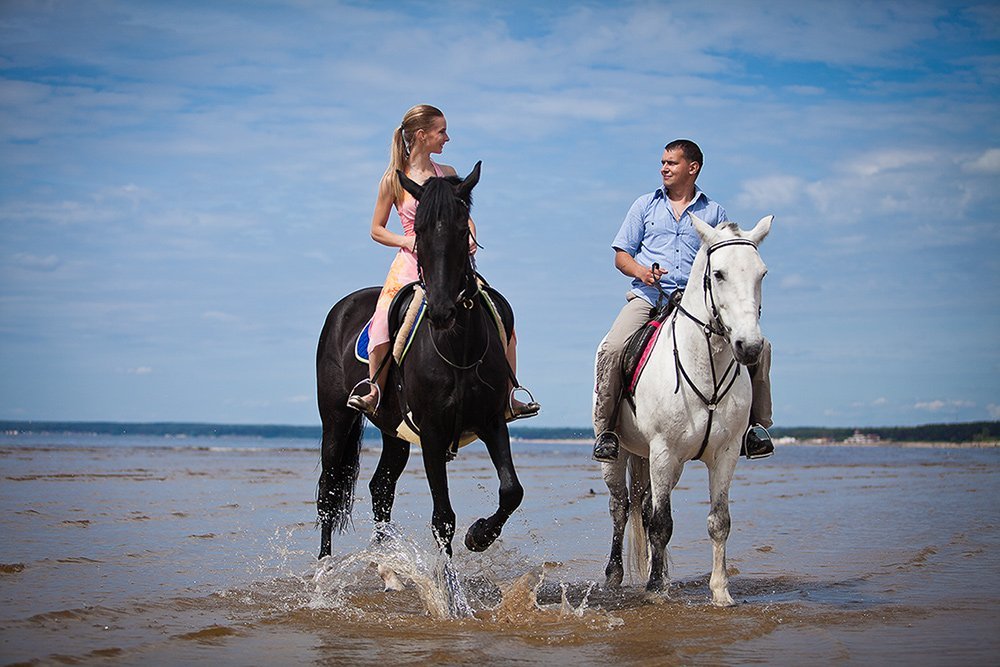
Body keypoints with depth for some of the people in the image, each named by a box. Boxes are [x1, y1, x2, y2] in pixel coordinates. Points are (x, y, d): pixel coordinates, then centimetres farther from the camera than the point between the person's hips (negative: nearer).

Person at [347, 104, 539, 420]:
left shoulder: (448, 174, 12)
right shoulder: (394, 179, 1)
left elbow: (465, 217, 21)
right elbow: (377, 230, 5)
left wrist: (470, 239, -1)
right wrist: (407, 241, -13)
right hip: (412, 263, -4)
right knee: (384, 321, -30)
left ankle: (509, 397, 4)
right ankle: (373, 392, -16)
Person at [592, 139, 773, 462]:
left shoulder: (714, 213, 15)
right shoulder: (645, 205, 16)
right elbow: (621, 254, 14)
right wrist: (641, 271, -9)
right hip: (648, 296, 0)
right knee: (611, 349, -28)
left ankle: (756, 424, -3)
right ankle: (605, 429, -14)